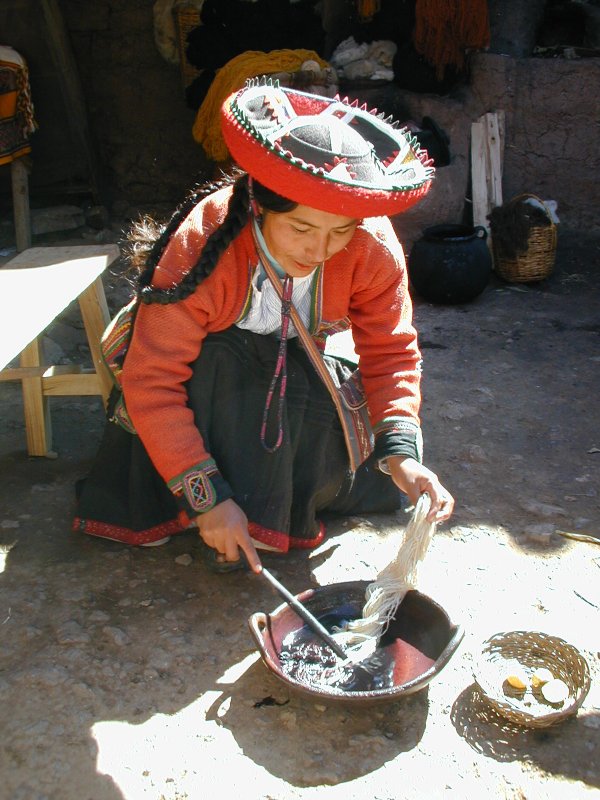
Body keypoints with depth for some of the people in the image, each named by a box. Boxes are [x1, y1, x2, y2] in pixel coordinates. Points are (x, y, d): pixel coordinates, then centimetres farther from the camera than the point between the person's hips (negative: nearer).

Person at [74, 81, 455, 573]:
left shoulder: (373, 248, -25)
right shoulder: (200, 246, -35)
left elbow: (391, 352, -17)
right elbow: (152, 381, -34)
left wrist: (400, 452, -33)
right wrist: (206, 497, -38)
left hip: (298, 378, 3)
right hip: (211, 380, -2)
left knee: (386, 485, -15)